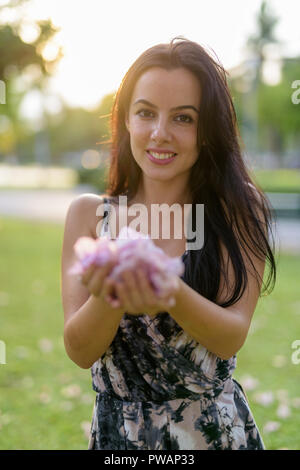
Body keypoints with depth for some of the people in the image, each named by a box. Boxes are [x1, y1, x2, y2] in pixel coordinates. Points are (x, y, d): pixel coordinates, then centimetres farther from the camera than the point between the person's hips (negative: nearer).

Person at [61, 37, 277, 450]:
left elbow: (232, 337, -15)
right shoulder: (89, 214, -4)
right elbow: (80, 351, -9)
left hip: (217, 430, -1)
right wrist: (109, 296, -29)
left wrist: (173, 295, -34)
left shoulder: (240, 209, -7)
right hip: (117, 432, 1)